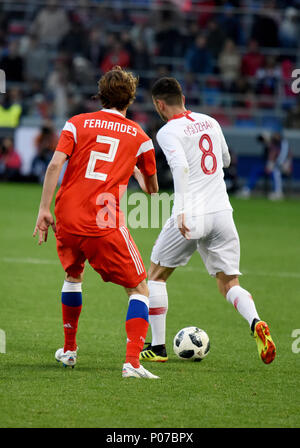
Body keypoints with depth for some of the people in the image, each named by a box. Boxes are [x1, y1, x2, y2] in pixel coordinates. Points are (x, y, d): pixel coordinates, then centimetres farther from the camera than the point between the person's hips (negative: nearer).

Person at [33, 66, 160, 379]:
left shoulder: (77, 124, 9)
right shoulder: (138, 137, 9)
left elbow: (55, 165, -5)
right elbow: (152, 189, 19)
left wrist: (44, 209, -4)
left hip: (67, 220, 3)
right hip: (105, 225, -3)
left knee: (73, 275, 31)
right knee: (139, 289, 5)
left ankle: (69, 350, 39)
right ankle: (132, 362, -14)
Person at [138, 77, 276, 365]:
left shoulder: (168, 132, -6)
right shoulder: (210, 122, 13)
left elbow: (181, 167, -23)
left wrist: (181, 211, -29)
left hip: (191, 216, -5)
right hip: (222, 212, 5)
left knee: (156, 275, 15)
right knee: (229, 284, 7)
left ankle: (157, 347, 14)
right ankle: (255, 322, -23)